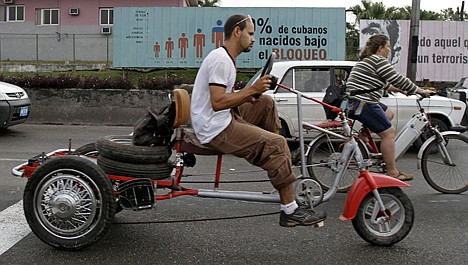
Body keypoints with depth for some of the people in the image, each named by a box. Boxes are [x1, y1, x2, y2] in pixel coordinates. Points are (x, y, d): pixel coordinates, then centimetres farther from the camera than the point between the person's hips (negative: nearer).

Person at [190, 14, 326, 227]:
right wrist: (251, 89, -20)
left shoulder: (225, 58, 16)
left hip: (223, 119, 11)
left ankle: (280, 157, 19)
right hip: (215, 130, -11)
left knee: (266, 103, 16)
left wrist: (248, 96, 4)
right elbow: (217, 102, -25)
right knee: (276, 144, -18)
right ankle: (290, 212, -13)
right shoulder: (220, 60, -17)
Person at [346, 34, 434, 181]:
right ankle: (392, 173, -3)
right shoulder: (379, 61, -12)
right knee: (389, 132, -6)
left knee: (389, 114, 25)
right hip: (363, 104, -11)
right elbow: (399, 80, -11)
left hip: (355, 101, 11)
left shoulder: (367, 60, 20)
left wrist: (398, 90, 30)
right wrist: (421, 91, -1)